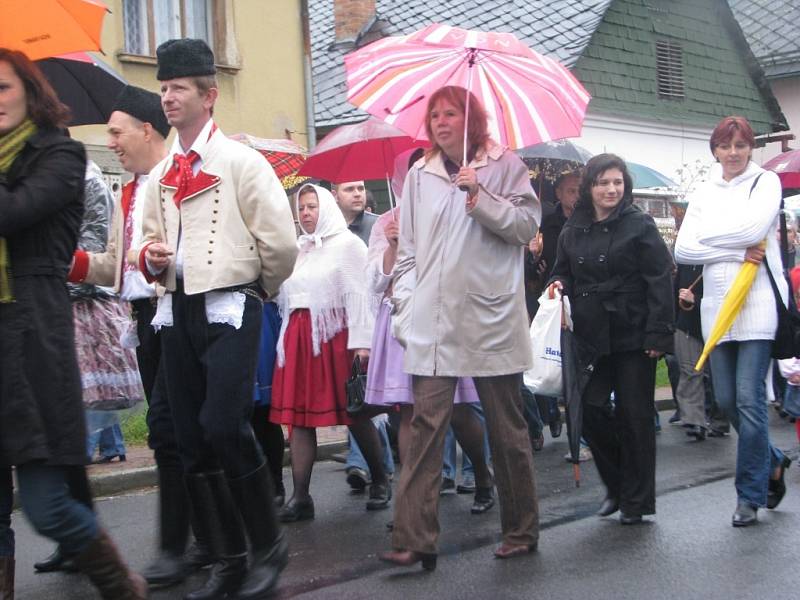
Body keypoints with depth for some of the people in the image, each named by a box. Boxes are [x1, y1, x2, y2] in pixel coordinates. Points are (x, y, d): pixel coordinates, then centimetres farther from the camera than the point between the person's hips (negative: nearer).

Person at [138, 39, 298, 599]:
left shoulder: (240, 161, -5)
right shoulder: (159, 175, 14)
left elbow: (280, 243, -7)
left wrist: (260, 290, 6)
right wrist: (152, 257, 0)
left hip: (228, 308, -7)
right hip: (176, 310, 7)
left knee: (224, 426, -18)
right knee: (193, 439, 6)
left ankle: (269, 544, 3)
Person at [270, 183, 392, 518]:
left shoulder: (346, 243, 0)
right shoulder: (297, 249, 18)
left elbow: (357, 295, -9)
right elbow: (283, 294, 18)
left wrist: (361, 342, -16)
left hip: (334, 336, -5)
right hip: (298, 337, 6)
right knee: (298, 416, 1)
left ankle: (380, 481, 19)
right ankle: (300, 497, 3)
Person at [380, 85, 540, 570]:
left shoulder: (504, 166, 5)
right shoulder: (420, 175, 12)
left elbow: (527, 226, -3)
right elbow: (409, 249, 13)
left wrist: (480, 198, -14)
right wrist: (406, 307, 5)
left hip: (492, 319, -2)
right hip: (433, 323, 2)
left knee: (508, 429, 8)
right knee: (426, 426, -6)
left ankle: (521, 530, 21)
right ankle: (415, 539, -5)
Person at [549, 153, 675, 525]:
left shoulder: (639, 225, -4)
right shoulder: (572, 231, 10)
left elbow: (660, 280, -8)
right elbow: (562, 272, 22)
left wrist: (658, 334, -15)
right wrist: (558, 284, -3)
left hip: (632, 337, -4)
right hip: (591, 337, 4)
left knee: (634, 416, 2)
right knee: (591, 410, 1)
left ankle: (637, 500, 14)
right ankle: (616, 485, 23)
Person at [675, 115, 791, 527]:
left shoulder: (765, 182, 3)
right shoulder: (703, 193, 15)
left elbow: (753, 227, -15)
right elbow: (683, 249, 2)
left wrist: (707, 235, -2)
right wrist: (737, 252, -9)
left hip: (758, 305, -5)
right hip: (717, 307, 5)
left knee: (749, 398, -8)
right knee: (726, 400, 6)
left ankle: (750, 495, 3)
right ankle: (772, 462, 30)